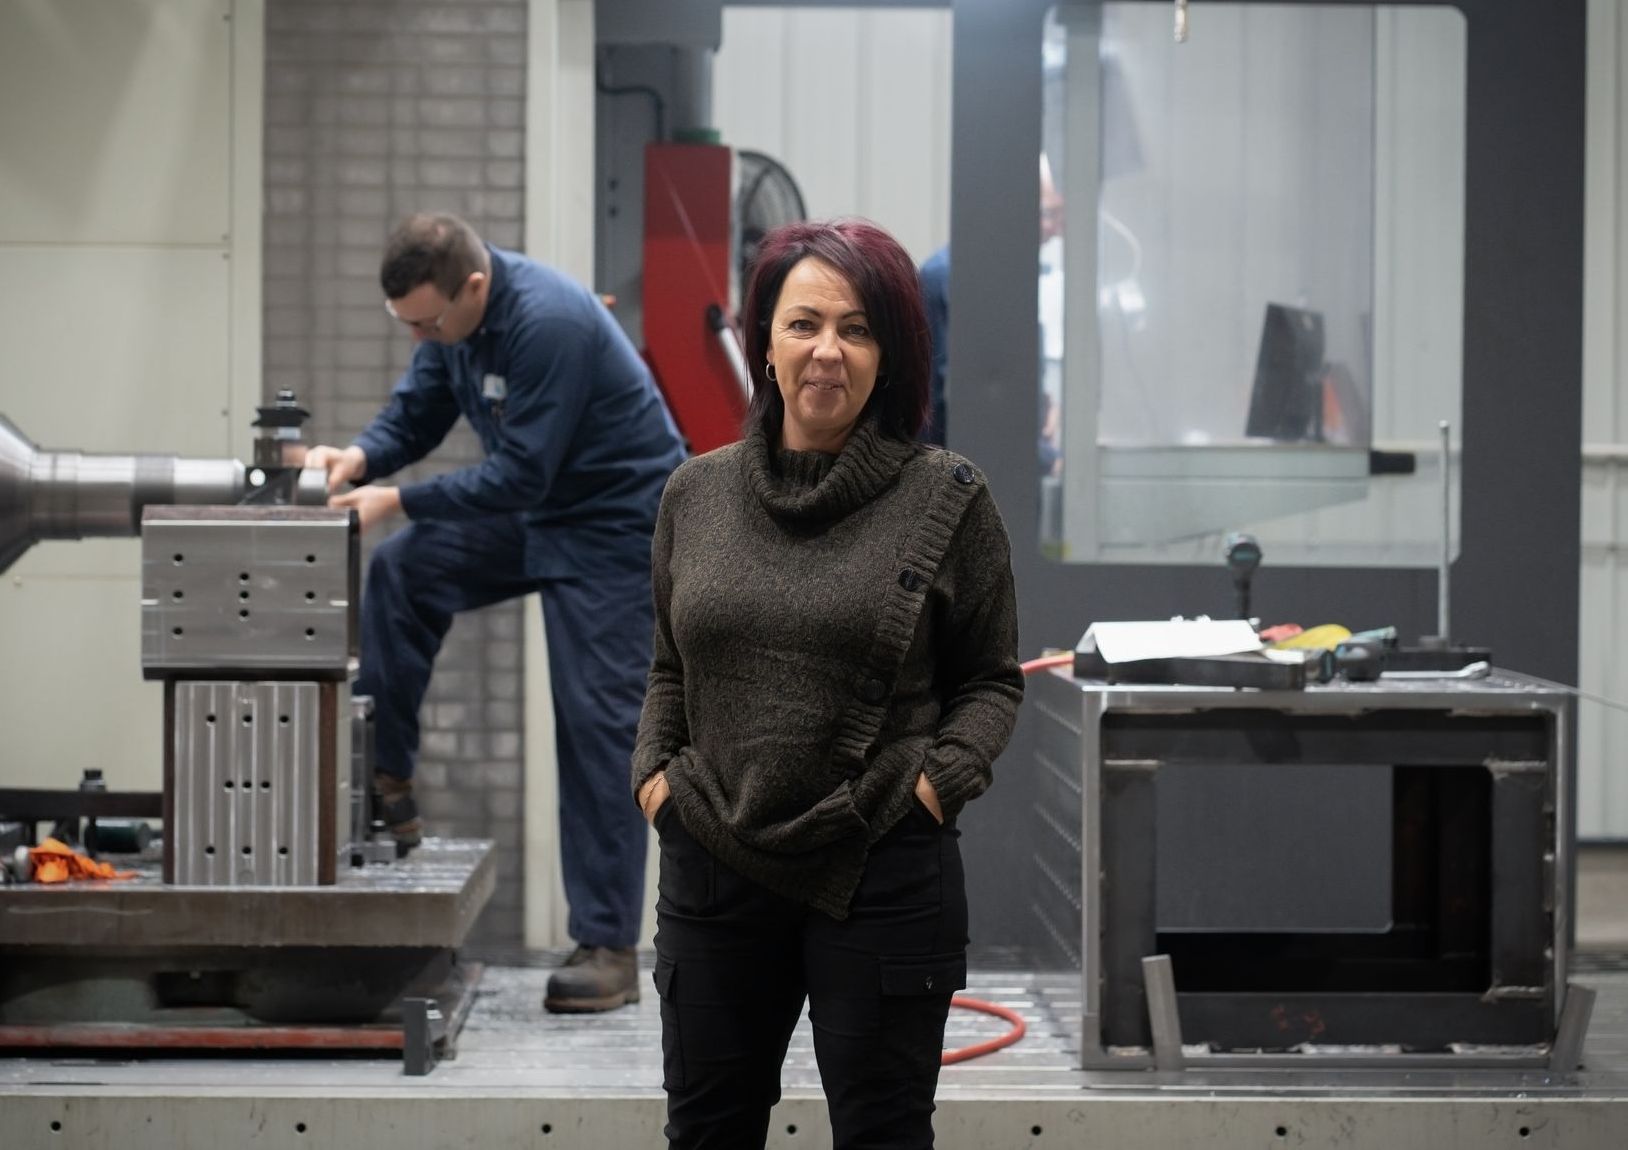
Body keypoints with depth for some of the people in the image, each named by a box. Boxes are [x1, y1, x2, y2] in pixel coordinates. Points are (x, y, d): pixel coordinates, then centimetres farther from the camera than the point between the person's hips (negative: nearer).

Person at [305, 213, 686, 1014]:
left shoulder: (548, 323, -31)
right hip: (534, 510, 9)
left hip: (614, 525, -9)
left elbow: (520, 474, -29)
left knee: (597, 726, -9)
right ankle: (386, 785, 5)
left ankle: (608, 948, -4)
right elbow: (416, 414, 4)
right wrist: (359, 457, -17)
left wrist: (397, 500, -28)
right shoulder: (454, 313, -4)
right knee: (400, 573, -2)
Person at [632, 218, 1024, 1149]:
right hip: (713, 864, 3)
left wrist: (941, 778, -12)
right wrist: (654, 768, 3)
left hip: (883, 874, -3)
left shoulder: (946, 497, -4)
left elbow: (992, 680, 3)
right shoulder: (697, 492, 6)